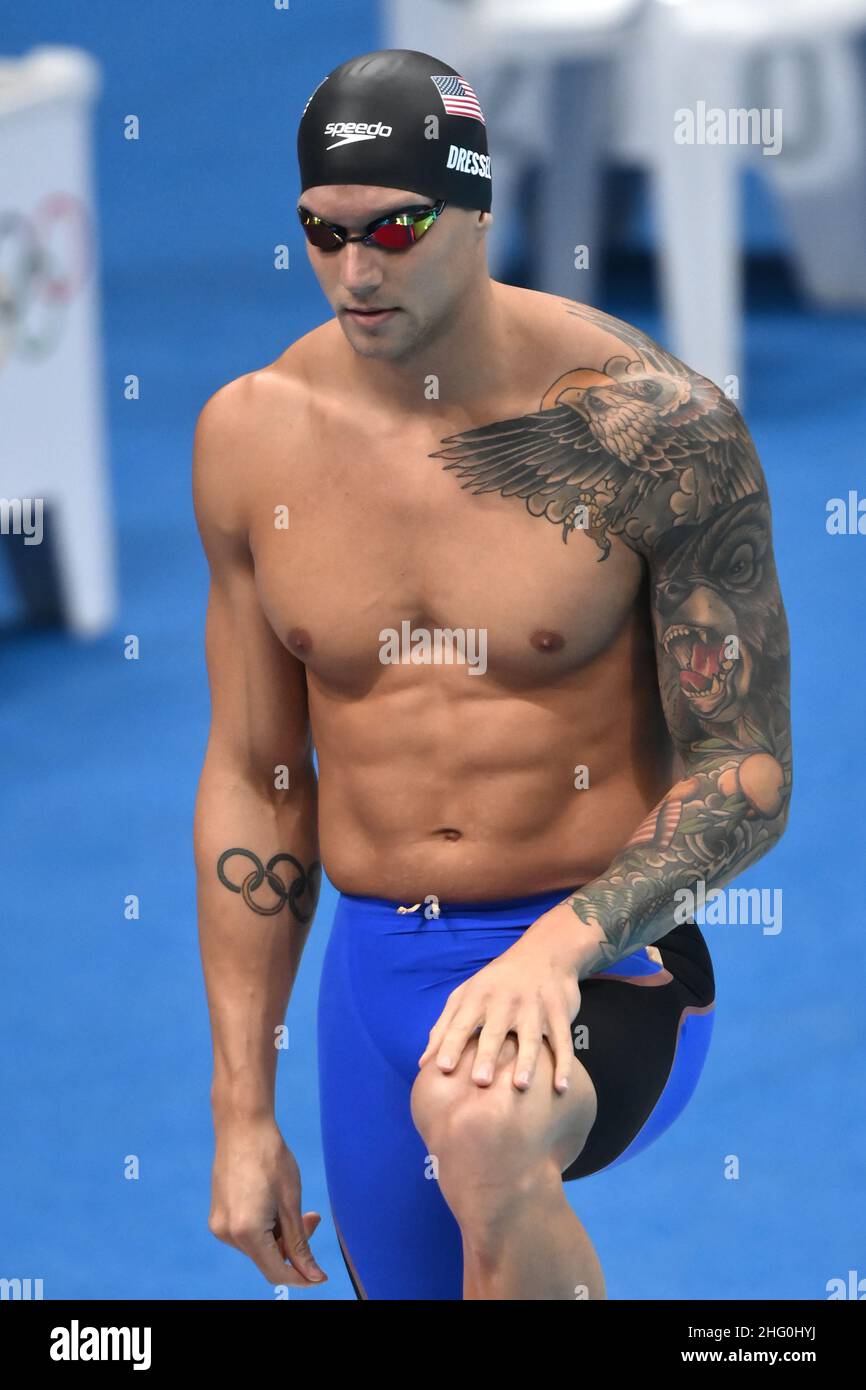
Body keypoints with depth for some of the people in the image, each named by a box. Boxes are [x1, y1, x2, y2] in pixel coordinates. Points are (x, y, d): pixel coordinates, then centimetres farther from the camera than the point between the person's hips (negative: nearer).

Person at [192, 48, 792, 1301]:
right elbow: (253, 777, 9)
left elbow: (747, 776, -9)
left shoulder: (653, 426, -11)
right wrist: (243, 1111, 7)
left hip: (604, 965, -5)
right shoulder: (252, 435, 1)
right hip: (374, 975, 5)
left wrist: (559, 947, -26)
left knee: (479, 1126, -38)